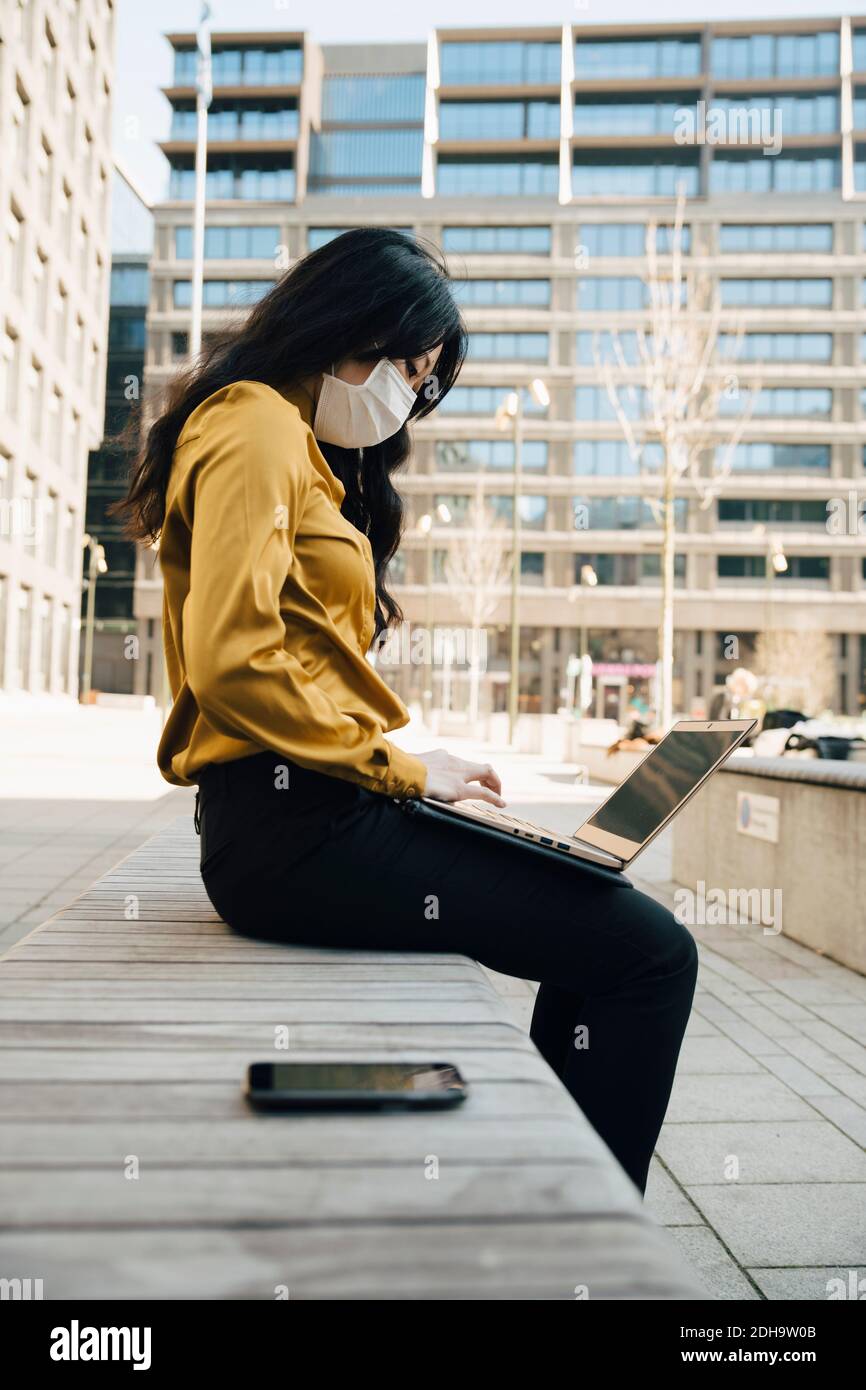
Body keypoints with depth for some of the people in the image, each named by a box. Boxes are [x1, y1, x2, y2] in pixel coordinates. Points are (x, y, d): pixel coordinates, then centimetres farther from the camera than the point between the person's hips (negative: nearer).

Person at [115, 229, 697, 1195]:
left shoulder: (305, 447, 26)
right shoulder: (256, 425, -5)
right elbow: (231, 659, -19)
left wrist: (411, 766, 8)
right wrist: (399, 767, -12)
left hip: (302, 811, 10)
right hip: (293, 826, -10)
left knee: (599, 924, 13)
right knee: (650, 954, -11)